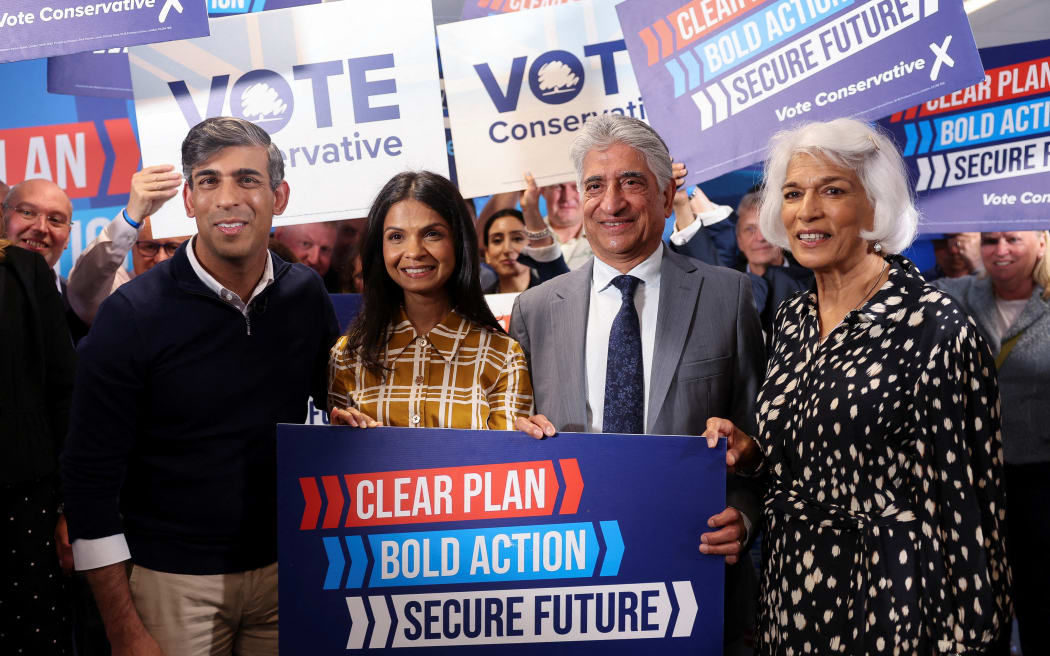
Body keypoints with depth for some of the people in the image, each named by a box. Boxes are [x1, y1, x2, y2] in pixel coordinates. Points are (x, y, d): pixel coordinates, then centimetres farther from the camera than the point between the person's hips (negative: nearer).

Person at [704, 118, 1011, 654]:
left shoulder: (936, 329, -16)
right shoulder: (793, 318, 5)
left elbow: (963, 500, -15)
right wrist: (751, 453, -2)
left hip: (884, 602, -6)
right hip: (790, 592, 7)